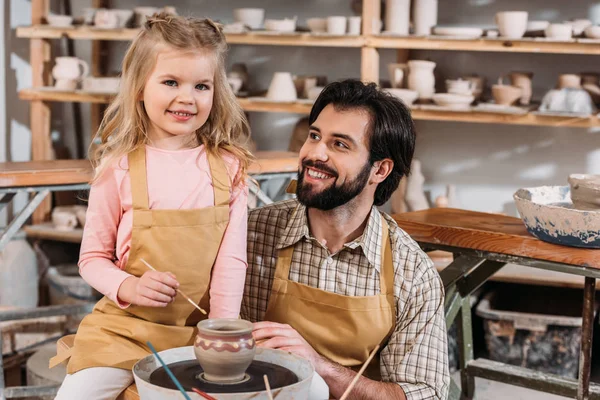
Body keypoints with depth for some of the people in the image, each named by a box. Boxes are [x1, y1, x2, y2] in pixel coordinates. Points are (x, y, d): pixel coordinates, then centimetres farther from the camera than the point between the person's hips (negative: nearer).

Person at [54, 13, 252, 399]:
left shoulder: (228, 167, 0)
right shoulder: (119, 167, -4)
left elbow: (232, 259, -3)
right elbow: (93, 257, 2)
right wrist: (127, 288, -17)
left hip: (201, 331, 1)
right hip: (125, 328, -1)